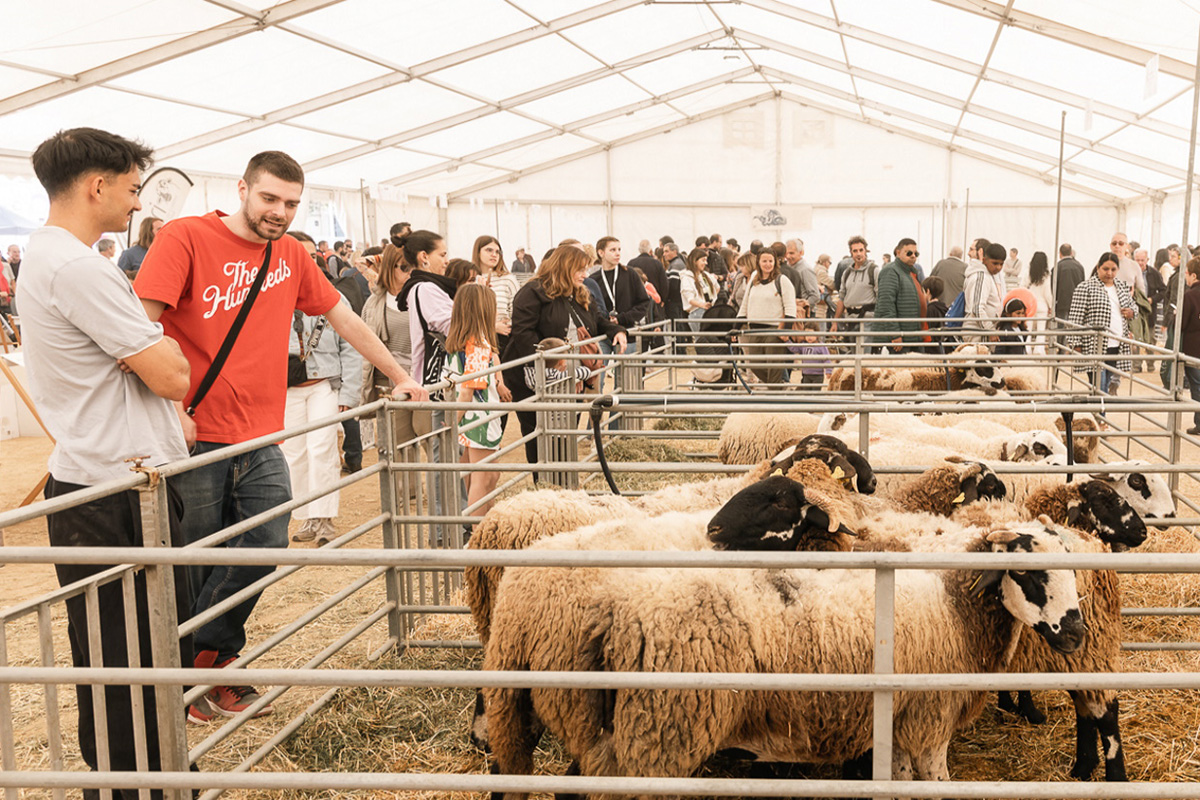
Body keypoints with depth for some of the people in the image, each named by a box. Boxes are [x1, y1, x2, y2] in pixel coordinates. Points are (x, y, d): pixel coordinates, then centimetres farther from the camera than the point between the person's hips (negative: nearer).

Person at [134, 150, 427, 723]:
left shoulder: (290, 254, 12)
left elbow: (342, 317, 21)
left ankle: (209, 662, 19)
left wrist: (399, 377, 23)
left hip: (261, 439, 5)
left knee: (266, 547, -2)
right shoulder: (185, 238, -5)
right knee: (192, 566, 4)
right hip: (194, 437, -5)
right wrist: (170, 408, -19)